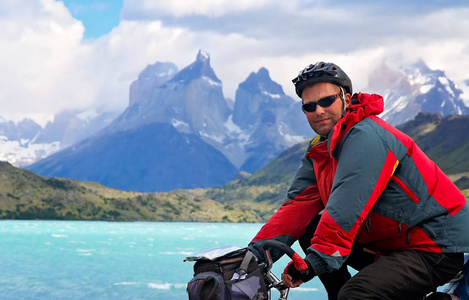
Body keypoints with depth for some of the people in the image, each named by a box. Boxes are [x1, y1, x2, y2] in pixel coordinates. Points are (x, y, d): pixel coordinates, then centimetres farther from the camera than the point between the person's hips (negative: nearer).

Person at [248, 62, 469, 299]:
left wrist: (315, 261, -36)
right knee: (311, 230, 7)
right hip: (392, 239, 9)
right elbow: (299, 205, 0)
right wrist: (256, 252, -12)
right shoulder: (319, 152, 9)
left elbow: (347, 207, -30)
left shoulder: (366, 135, -19)